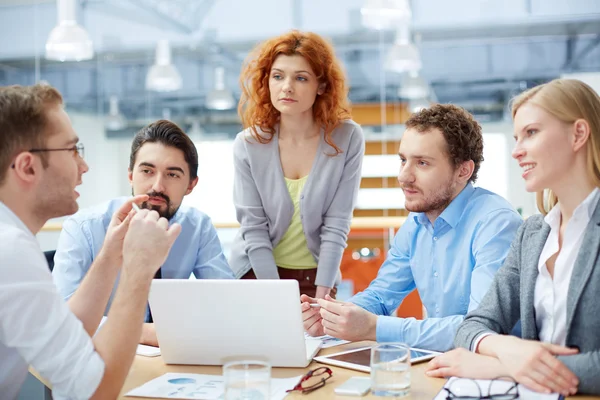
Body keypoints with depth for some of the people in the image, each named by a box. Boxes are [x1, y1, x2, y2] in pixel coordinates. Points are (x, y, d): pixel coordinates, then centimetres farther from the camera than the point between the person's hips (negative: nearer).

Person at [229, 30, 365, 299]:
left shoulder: (347, 138, -14)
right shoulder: (249, 144, -12)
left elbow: (336, 225, -14)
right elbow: (253, 226, -12)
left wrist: (321, 295, -17)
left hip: (315, 274, 0)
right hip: (258, 271, 1)